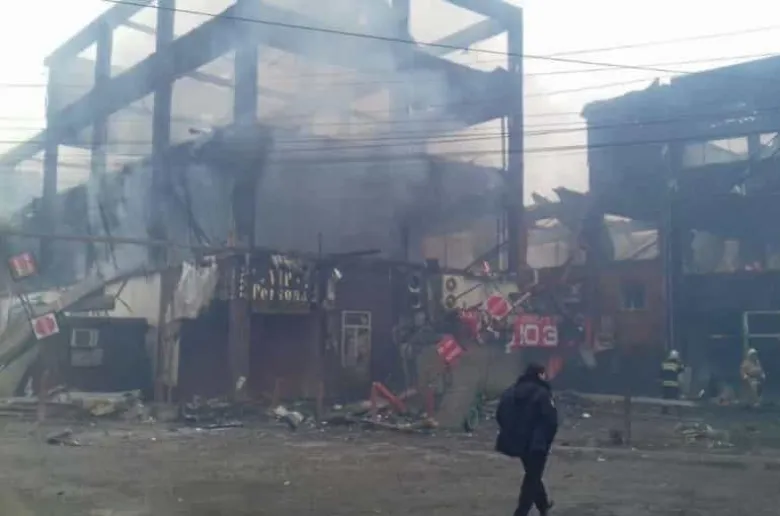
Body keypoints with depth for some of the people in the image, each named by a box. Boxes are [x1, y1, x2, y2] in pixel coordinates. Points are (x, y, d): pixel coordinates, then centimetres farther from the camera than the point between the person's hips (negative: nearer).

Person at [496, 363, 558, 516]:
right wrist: (547, 439, -1)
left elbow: (500, 416, 7)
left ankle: (543, 504, 44)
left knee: (532, 474, 25)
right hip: (536, 443, -7)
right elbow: (551, 421, -17)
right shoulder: (542, 394, -14)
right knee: (532, 478, 4)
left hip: (517, 441, 7)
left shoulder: (510, 392, 5)